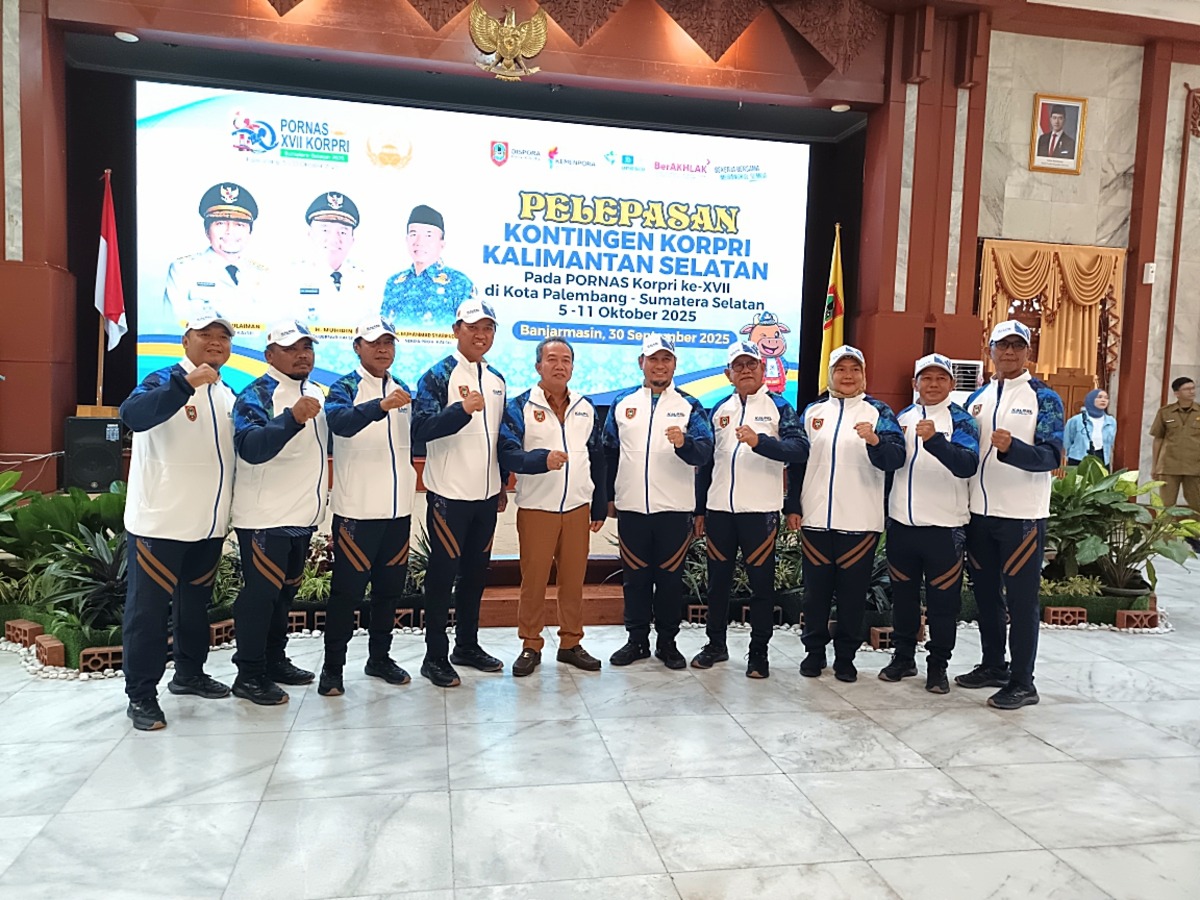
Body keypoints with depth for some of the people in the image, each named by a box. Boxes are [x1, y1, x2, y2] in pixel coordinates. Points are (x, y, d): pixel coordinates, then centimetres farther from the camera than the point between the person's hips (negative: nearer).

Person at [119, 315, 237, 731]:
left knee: (196, 602, 18)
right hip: (160, 520, -7)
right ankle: (141, 694, 10)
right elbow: (133, 414, -30)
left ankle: (189, 673, 33)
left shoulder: (227, 395, 13)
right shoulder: (166, 380, -9)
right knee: (148, 607, 1)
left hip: (209, 523, 7)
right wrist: (186, 383, -42)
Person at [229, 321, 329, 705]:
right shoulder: (257, 395, -12)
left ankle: (275, 661, 30)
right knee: (260, 592, -2)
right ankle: (249, 675, 9)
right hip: (264, 516, -8)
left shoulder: (316, 393, 12)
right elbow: (251, 447, -28)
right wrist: (292, 418, -41)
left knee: (286, 590, 17)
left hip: (303, 515, 8)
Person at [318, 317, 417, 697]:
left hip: (399, 508, 6)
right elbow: (341, 422, -27)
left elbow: (417, 440, 20)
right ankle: (332, 667, 13)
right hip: (356, 509, -5)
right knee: (347, 590, 0)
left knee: (390, 587, 14)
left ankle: (379, 657, 28)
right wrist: (381, 405, -43)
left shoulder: (403, 390, 13)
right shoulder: (345, 387, -5)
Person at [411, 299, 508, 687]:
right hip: (449, 494, -6)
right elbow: (421, 428, -21)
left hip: (486, 494, 7)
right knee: (443, 572, 1)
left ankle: (468, 645, 27)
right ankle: (435, 656, 12)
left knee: (476, 571, 14)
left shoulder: (497, 380, 13)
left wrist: (503, 485, 19)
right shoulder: (438, 376, -8)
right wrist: (463, 409, -35)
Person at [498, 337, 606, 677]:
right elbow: (508, 453, -14)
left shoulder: (586, 408, 11)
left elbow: (598, 459, 14)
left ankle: (571, 643, 22)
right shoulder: (521, 407, -3)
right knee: (533, 579, 2)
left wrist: (600, 508, 13)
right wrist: (542, 459, -32)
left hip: (578, 508, 4)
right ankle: (530, 646, 17)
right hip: (536, 508, -3)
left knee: (574, 579, 9)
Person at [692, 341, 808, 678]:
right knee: (718, 580, 11)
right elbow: (706, 461, 15)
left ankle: (758, 652, 16)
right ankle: (716, 644, 26)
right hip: (719, 510, 4)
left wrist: (759, 441, -30)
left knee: (761, 583, 4)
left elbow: (799, 449, -14)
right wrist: (699, 510, 13)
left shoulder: (779, 407, 1)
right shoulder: (719, 410, 13)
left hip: (760, 511, -4)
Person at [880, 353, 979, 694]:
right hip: (902, 524, 4)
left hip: (944, 526, -4)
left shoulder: (961, 420, -4)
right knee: (903, 595, 14)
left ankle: (938, 666, 19)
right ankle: (903, 656, 28)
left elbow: (968, 465, -23)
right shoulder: (902, 418, 10)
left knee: (943, 600, 5)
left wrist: (934, 440, -36)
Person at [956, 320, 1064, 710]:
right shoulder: (978, 398, 11)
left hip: (1022, 516, -5)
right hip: (980, 513, 6)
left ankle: (1022, 682, 11)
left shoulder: (1044, 398, -4)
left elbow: (1051, 457, -14)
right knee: (986, 594, 14)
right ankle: (993, 666, 29)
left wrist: (1011, 447, -32)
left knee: (1021, 599, 1)